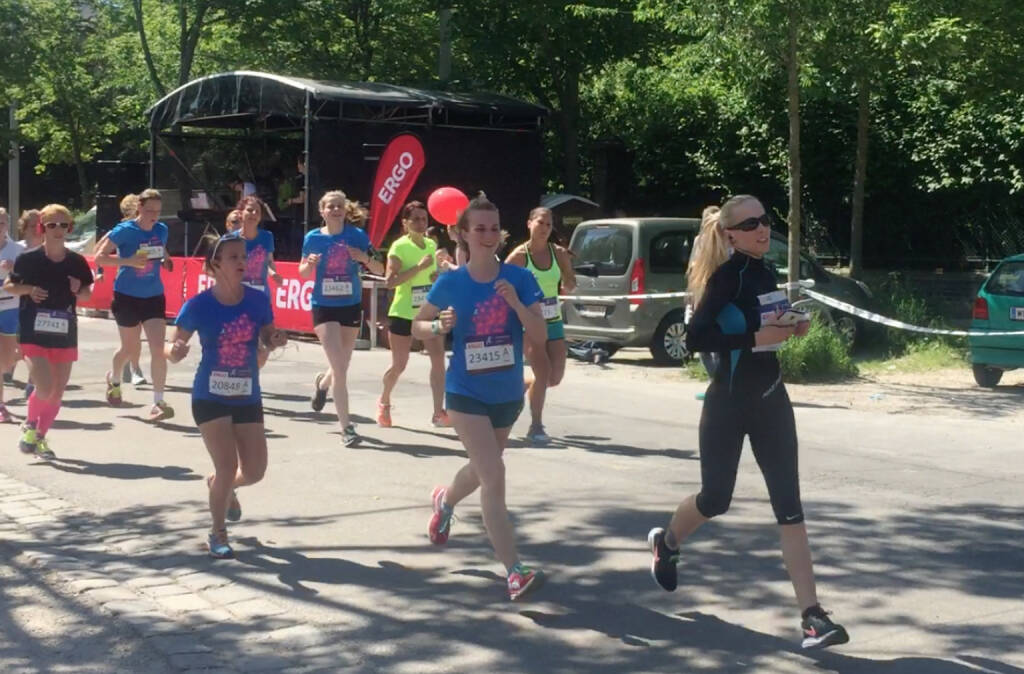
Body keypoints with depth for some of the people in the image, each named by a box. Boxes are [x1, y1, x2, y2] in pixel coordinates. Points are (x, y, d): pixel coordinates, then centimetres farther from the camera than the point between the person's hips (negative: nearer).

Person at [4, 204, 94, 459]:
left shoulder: (77, 262, 1)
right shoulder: (28, 259, -6)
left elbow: (87, 295, 13)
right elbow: (8, 286, 6)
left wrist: (79, 290, -10)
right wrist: (28, 289, -13)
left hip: (64, 335, 4)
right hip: (34, 333, -4)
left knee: (58, 393, 7)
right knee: (45, 388, -15)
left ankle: (40, 438, 27)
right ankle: (29, 426, 14)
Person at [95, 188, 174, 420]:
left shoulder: (162, 230, 2)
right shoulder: (124, 230, -11)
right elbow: (99, 258, -11)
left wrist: (165, 261, -2)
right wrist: (128, 261, -25)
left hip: (154, 297, 3)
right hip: (127, 297, -3)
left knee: (158, 348, -12)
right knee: (130, 349, 13)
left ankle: (158, 402, -7)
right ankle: (114, 379, 47)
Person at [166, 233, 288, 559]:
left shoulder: (258, 300, -6)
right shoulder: (198, 306, -13)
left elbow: (267, 337, 10)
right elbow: (172, 350, -6)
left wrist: (276, 340, -13)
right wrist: (175, 351, -30)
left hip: (248, 398, 4)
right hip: (210, 398, -4)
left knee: (254, 472, 5)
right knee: (228, 467, -10)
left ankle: (221, 486, 43)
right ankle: (218, 534, 15)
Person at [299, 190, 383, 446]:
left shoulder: (357, 235, -4)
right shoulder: (313, 238, -3)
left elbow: (379, 270, -2)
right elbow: (303, 273, 9)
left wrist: (364, 258, -22)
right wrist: (309, 264, -13)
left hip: (351, 306, 2)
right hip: (324, 307, -2)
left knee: (341, 368, 16)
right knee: (340, 369, -12)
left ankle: (322, 382, 52)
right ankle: (346, 427, -6)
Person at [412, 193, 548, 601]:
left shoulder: (519, 278, -7)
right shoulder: (450, 283, -8)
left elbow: (540, 338, -11)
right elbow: (418, 327, 5)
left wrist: (516, 303, -26)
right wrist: (440, 326, -16)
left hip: (507, 395, 3)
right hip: (466, 393, -3)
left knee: (481, 470, 24)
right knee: (494, 478, -15)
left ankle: (445, 501, 59)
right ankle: (515, 572, -14)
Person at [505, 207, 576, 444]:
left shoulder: (558, 253, 1)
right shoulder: (520, 255, -10)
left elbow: (569, 288, 3)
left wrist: (566, 267, -15)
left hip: (553, 321, 5)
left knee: (555, 377, 5)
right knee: (544, 373, -16)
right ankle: (536, 427, -2)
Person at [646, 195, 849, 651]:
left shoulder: (763, 271, 8)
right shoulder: (727, 276, -15)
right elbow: (695, 339, -24)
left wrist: (791, 327, 2)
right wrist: (755, 337, -27)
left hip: (770, 398, 6)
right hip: (729, 402, -6)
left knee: (788, 503, -2)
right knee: (716, 497, 8)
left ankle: (811, 616, -5)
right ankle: (665, 543, 42)